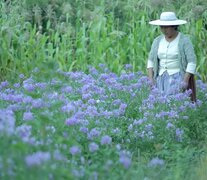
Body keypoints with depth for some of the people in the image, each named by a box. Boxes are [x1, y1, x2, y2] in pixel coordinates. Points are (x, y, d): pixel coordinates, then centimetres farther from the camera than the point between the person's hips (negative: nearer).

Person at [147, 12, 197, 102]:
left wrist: (185, 81, -20)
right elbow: (151, 61, 9)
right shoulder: (157, 41, 6)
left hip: (179, 78, -5)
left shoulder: (185, 40, -8)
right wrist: (151, 79, -3)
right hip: (162, 79, 5)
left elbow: (192, 62, -12)